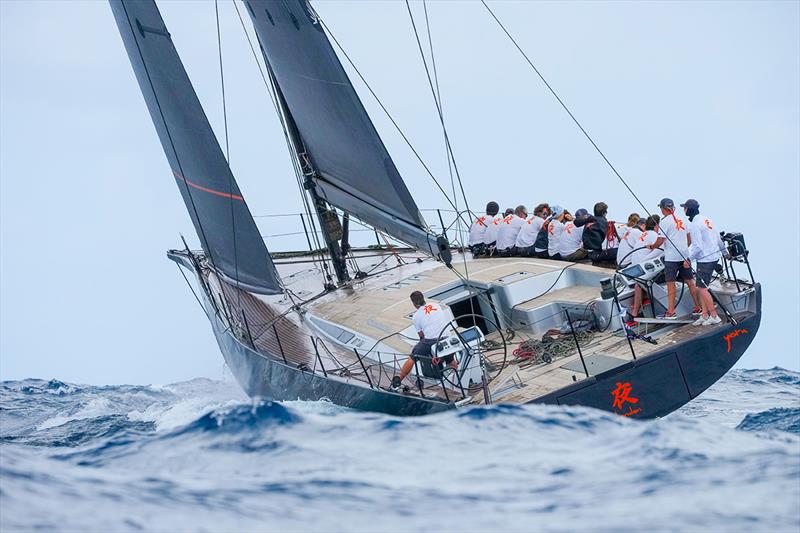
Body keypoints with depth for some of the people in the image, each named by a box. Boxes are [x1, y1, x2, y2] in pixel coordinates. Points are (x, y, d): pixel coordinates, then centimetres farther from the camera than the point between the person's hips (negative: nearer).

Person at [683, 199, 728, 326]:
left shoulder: (694, 225, -16)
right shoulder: (705, 219, 12)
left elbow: (697, 247, -22)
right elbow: (718, 238, 20)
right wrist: (724, 251, 31)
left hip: (706, 259, -9)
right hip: (714, 255, 9)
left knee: (702, 288, -6)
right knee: (700, 287, 11)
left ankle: (714, 316, -3)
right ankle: (704, 314, 12)